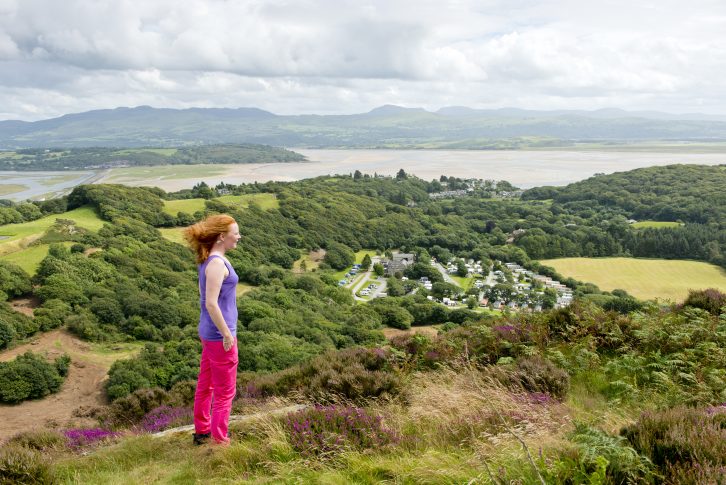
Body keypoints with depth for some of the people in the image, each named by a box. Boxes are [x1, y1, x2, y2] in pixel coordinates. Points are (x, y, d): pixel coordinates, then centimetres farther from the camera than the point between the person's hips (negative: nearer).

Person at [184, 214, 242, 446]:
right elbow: (211, 303, -25)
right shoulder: (217, 263, -21)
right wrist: (227, 334, -19)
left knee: (205, 385, 20)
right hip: (219, 335, -9)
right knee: (225, 391, 3)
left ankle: (202, 431, 35)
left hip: (209, 333, 9)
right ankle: (220, 441, 14)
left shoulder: (209, 260, 7)